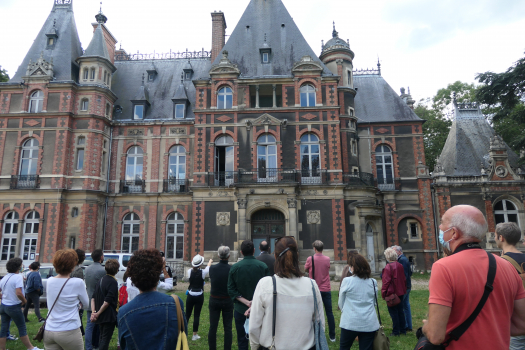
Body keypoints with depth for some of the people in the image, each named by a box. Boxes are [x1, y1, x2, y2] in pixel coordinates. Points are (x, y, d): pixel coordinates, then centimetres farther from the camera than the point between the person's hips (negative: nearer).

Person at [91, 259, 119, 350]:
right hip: (109, 316, -8)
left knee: (102, 338, 22)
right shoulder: (113, 282, -17)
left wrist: (93, 312, 0)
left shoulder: (101, 280, 8)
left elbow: (93, 298, 6)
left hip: (100, 316, 8)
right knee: (106, 339, 1)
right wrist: (97, 314, -12)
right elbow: (107, 301, -22)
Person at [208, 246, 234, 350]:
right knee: (227, 328, 8)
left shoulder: (212, 268, -10)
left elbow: (211, 280, 6)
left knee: (213, 327, 11)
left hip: (214, 300, 2)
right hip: (228, 301, -1)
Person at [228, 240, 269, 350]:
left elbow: (231, 290, -7)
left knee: (242, 341, 12)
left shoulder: (234, 268, -6)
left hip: (240, 309, 0)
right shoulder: (263, 266, -7)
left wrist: (246, 301, -12)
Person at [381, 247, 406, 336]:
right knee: (400, 310, 16)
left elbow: (386, 282, -18)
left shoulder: (388, 267, -20)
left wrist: (383, 293, -10)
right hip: (400, 292, 7)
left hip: (391, 293, -7)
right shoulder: (400, 266, 2)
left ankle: (396, 332, 10)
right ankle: (403, 330, 25)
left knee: (393, 312, 3)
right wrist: (404, 289, 20)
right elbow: (403, 279, 10)